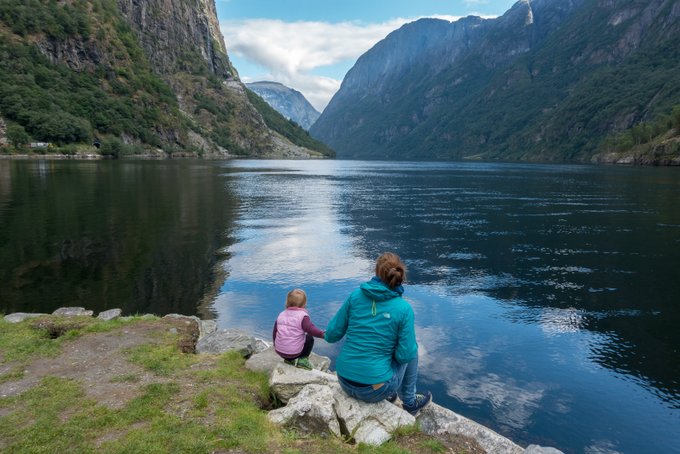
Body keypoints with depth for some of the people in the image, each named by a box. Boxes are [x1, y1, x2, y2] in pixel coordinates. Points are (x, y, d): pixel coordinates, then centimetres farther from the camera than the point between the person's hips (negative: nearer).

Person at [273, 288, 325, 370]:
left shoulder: (281, 315, 7)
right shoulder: (303, 316, -10)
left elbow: (274, 333, 14)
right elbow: (311, 329, -22)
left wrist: (276, 345, 28)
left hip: (279, 351, 6)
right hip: (295, 352, -5)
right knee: (310, 338, 16)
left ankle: (289, 359, 19)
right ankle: (303, 359, 7)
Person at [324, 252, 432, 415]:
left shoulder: (355, 295, -4)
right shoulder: (404, 308, -11)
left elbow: (331, 336, 0)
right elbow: (405, 355, -9)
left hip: (345, 382, 4)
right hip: (374, 390, -4)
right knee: (412, 352, 23)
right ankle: (409, 403, 35)